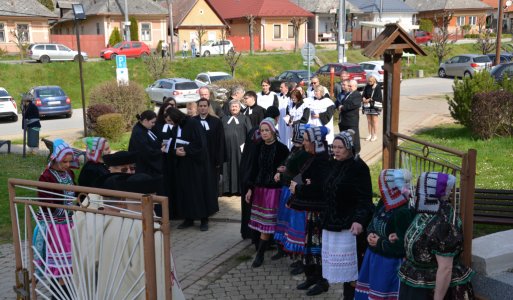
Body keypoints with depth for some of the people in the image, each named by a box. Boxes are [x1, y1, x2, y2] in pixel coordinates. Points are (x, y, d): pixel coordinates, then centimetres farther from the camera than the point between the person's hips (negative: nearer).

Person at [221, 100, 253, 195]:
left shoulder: (245, 118, 8)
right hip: (227, 147, 2)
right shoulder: (224, 119, 16)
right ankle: (228, 189, 7)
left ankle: (240, 189, 5)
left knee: (240, 168, -1)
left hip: (239, 146, -2)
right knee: (228, 168, 2)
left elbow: (250, 133, 1)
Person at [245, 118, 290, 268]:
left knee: (266, 223, -4)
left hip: (274, 189, -5)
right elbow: (255, 168, 10)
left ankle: (260, 255, 2)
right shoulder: (259, 147, 6)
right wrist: (250, 188, 8)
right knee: (263, 223, 6)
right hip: (260, 188, 5)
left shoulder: (282, 148, -8)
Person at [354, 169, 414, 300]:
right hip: (373, 255, 8)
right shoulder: (384, 202, 0)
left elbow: (403, 245, -27)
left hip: (388, 262, -8)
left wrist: (380, 243, -19)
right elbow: (372, 223, 12)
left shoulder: (403, 212, -27)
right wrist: (370, 234, -9)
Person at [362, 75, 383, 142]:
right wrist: (364, 99, -16)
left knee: (374, 120, -2)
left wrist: (369, 99, -16)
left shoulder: (377, 87, -7)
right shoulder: (367, 87, 7)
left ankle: (375, 135, 5)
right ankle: (370, 134, 18)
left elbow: (378, 97, -13)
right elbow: (364, 95, 6)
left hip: (375, 105, -4)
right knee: (369, 120, 8)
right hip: (367, 105, 5)